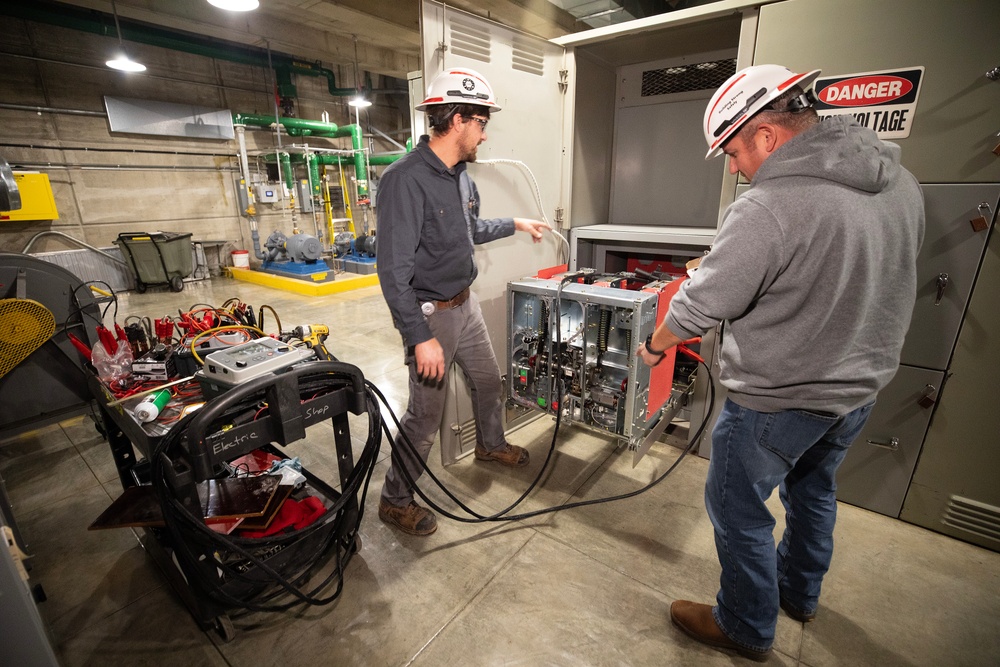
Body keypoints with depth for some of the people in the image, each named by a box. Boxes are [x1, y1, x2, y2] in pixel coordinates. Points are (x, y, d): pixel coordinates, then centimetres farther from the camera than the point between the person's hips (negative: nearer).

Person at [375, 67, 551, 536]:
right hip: (431, 315, -9)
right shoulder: (405, 180, -22)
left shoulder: (461, 177, 5)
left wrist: (515, 224, 24)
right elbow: (393, 270, -25)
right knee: (426, 415, 2)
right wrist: (421, 338, -27)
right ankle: (394, 501, 25)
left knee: (488, 379, 23)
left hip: (466, 304, 9)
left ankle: (491, 445, 51)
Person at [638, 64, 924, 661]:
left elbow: (699, 308, -23)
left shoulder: (769, 208, -27)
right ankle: (800, 593, 51)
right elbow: (883, 283, 11)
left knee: (737, 507, 12)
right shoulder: (901, 183, 0)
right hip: (862, 387, 9)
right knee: (813, 490, 28)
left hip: (778, 401, -8)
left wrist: (655, 345, -4)